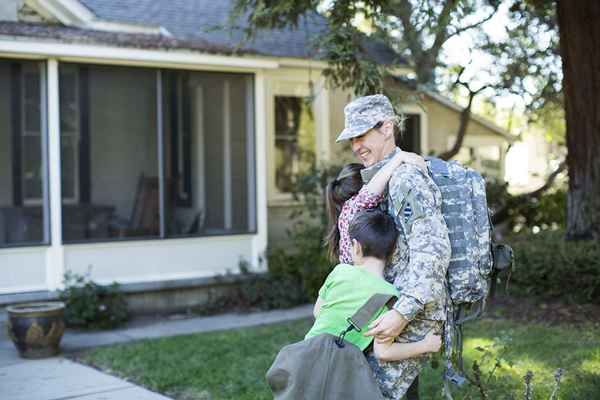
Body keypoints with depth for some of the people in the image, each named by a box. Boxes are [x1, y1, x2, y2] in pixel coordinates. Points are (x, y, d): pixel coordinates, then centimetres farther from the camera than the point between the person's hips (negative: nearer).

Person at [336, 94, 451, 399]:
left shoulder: (407, 179, -15)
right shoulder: (381, 180, 16)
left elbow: (432, 252, -23)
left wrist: (403, 313, -27)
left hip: (414, 317, -10)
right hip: (391, 308, 10)